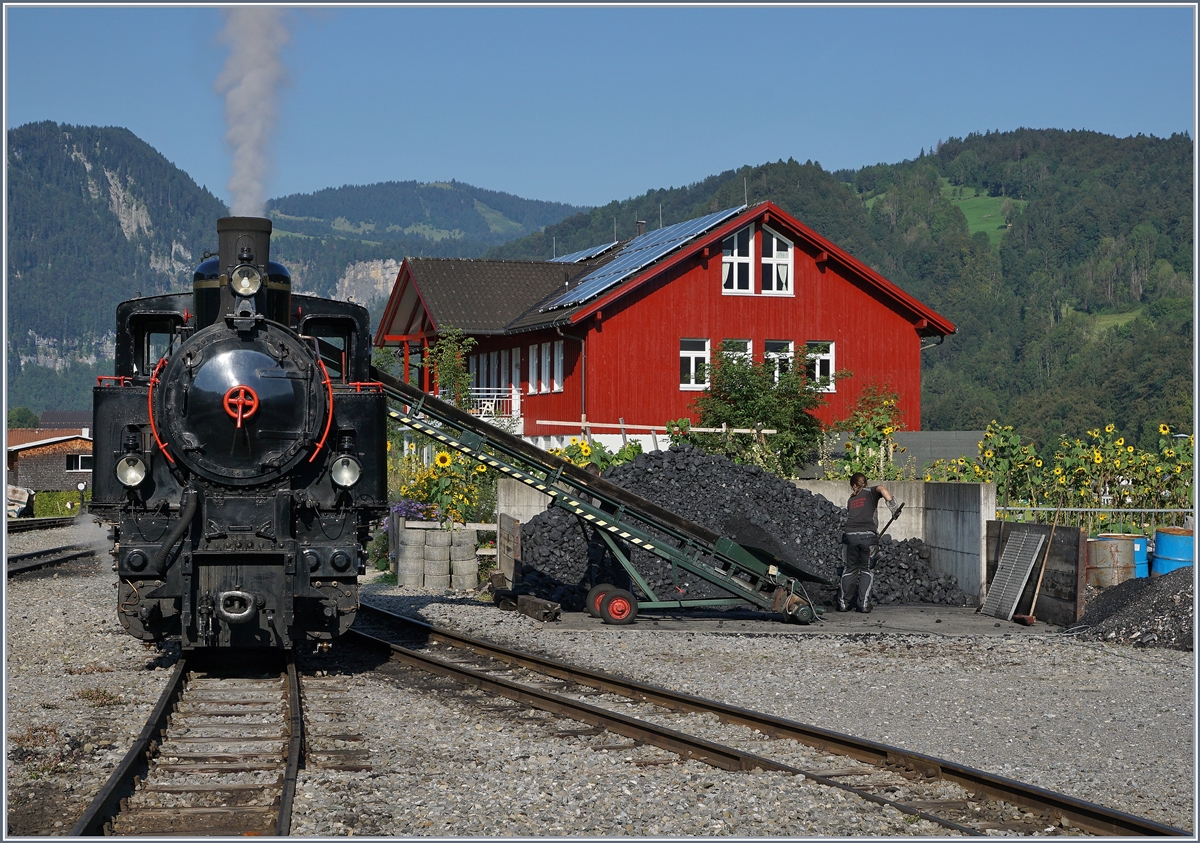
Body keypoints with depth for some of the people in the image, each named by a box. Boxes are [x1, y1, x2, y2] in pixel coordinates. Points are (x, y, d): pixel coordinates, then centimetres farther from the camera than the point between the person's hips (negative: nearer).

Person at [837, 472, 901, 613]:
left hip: (849, 536, 2)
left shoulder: (851, 500, 25)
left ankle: (843, 603, 12)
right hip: (868, 535, -2)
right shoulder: (870, 492, 15)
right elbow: (882, 489, -7)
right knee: (867, 570, 8)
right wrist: (893, 505, -12)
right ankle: (864, 604, 1)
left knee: (849, 570, 13)